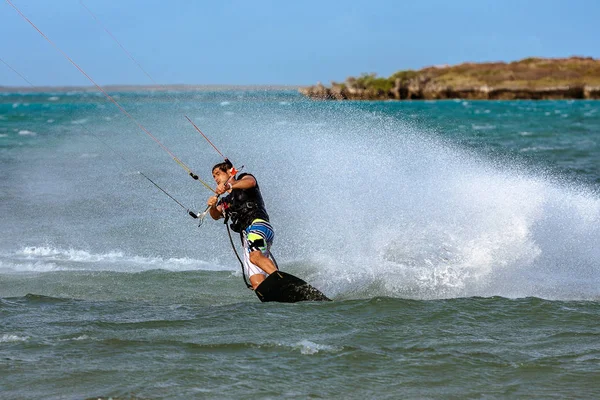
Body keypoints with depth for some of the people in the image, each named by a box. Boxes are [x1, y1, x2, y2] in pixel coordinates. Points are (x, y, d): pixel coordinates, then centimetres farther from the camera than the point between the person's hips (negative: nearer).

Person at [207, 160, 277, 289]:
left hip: (259, 224, -7)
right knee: (257, 284, -15)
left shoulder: (243, 178, 16)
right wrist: (212, 207, -9)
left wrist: (228, 186, -24)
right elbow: (216, 216, 13)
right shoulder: (226, 202, 32)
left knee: (255, 257, -38)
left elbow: (250, 182, -9)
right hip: (246, 236, 7)